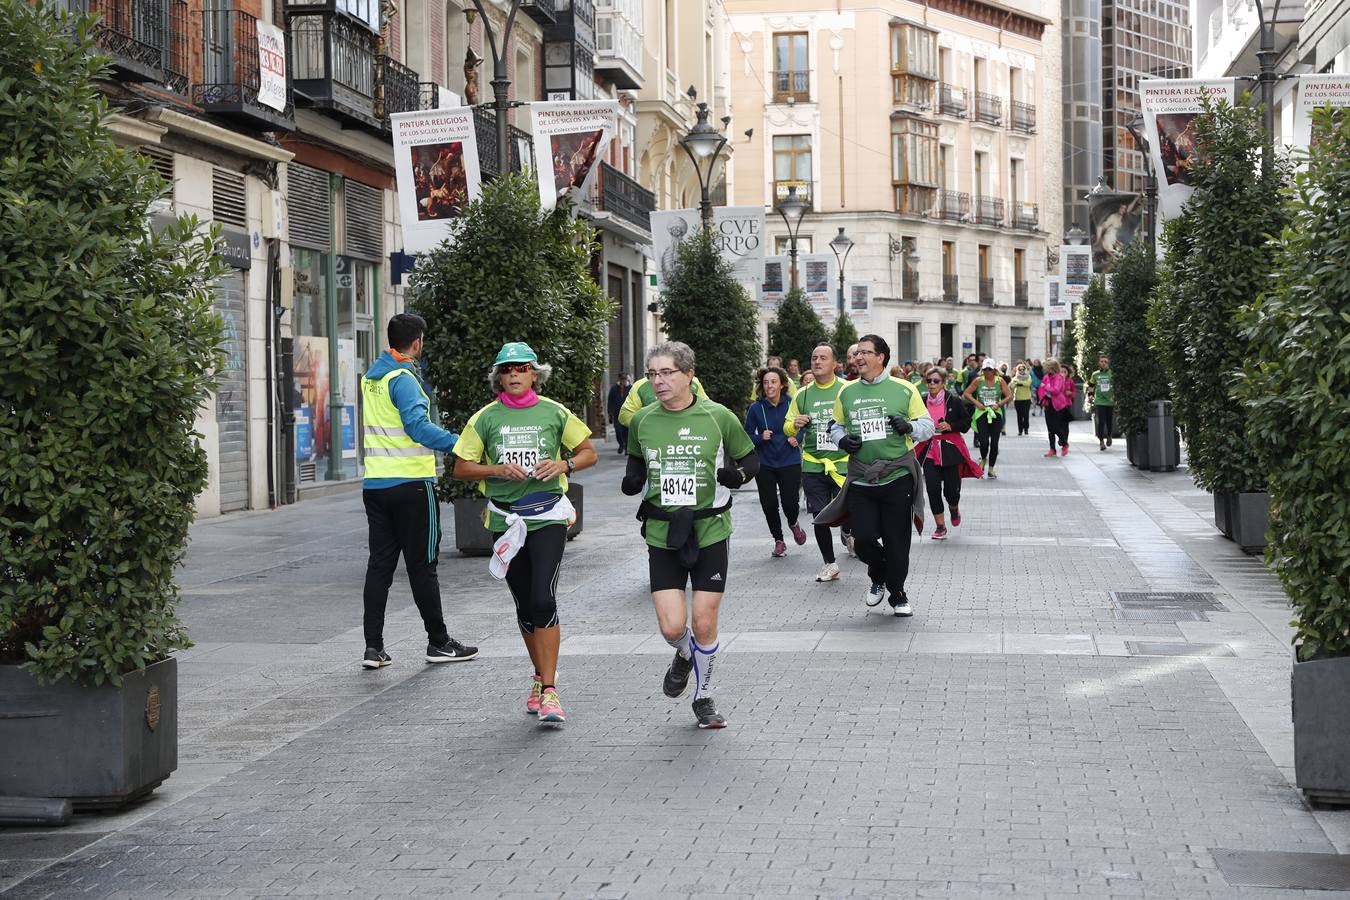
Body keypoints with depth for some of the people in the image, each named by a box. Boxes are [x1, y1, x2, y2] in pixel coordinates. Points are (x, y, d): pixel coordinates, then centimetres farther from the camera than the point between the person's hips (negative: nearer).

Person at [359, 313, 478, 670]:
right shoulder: (404, 379, -14)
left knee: (379, 564, 8)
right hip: (411, 484, -7)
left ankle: (373, 647, 5)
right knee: (422, 566, 1)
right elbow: (418, 426, -27)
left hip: (374, 484, 7)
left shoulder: (370, 377, 10)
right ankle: (438, 643, 10)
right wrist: (458, 443, -32)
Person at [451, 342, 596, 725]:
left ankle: (549, 691, -14)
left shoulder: (554, 413, 2)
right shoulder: (486, 418, 3)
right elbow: (461, 468, 5)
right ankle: (540, 675, 32)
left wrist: (564, 465, -10)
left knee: (544, 599, -16)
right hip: (506, 521, 2)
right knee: (525, 606, 10)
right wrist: (498, 469, -12)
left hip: (548, 517, -2)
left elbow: (589, 452, 10)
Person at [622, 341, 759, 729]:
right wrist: (632, 481, -2)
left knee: (704, 623, 0)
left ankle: (704, 697, 24)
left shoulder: (718, 417, -6)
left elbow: (751, 458, 7)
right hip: (662, 534, 2)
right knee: (672, 626, -7)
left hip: (709, 532, -2)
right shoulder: (642, 421, 1)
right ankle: (684, 656, 31)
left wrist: (738, 474, -15)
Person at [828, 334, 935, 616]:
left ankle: (897, 594, 24)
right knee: (863, 539, -5)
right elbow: (836, 425, 18)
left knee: (897, 542, 3)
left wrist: (910, 426, -17)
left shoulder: (904, 389, -1)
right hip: (860, 481, 2)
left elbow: (928, 425, 4)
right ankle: (878, 579, 27)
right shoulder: (847, 392, 7)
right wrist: (842, 439, -3)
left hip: (897, 479, -2)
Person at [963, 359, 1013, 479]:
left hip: (996, 414, 1)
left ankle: (991, 469, 14)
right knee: (984, 441, -14)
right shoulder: (978, 381, 2)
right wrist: (976, 402, -9)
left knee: (994, 443, 2)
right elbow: (966, 394, 5)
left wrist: (999, 404, -11)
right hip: (981, 414, -1)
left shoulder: (1000, 381, 3)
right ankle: (983, 460, 18)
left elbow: (1010, 396, 2)